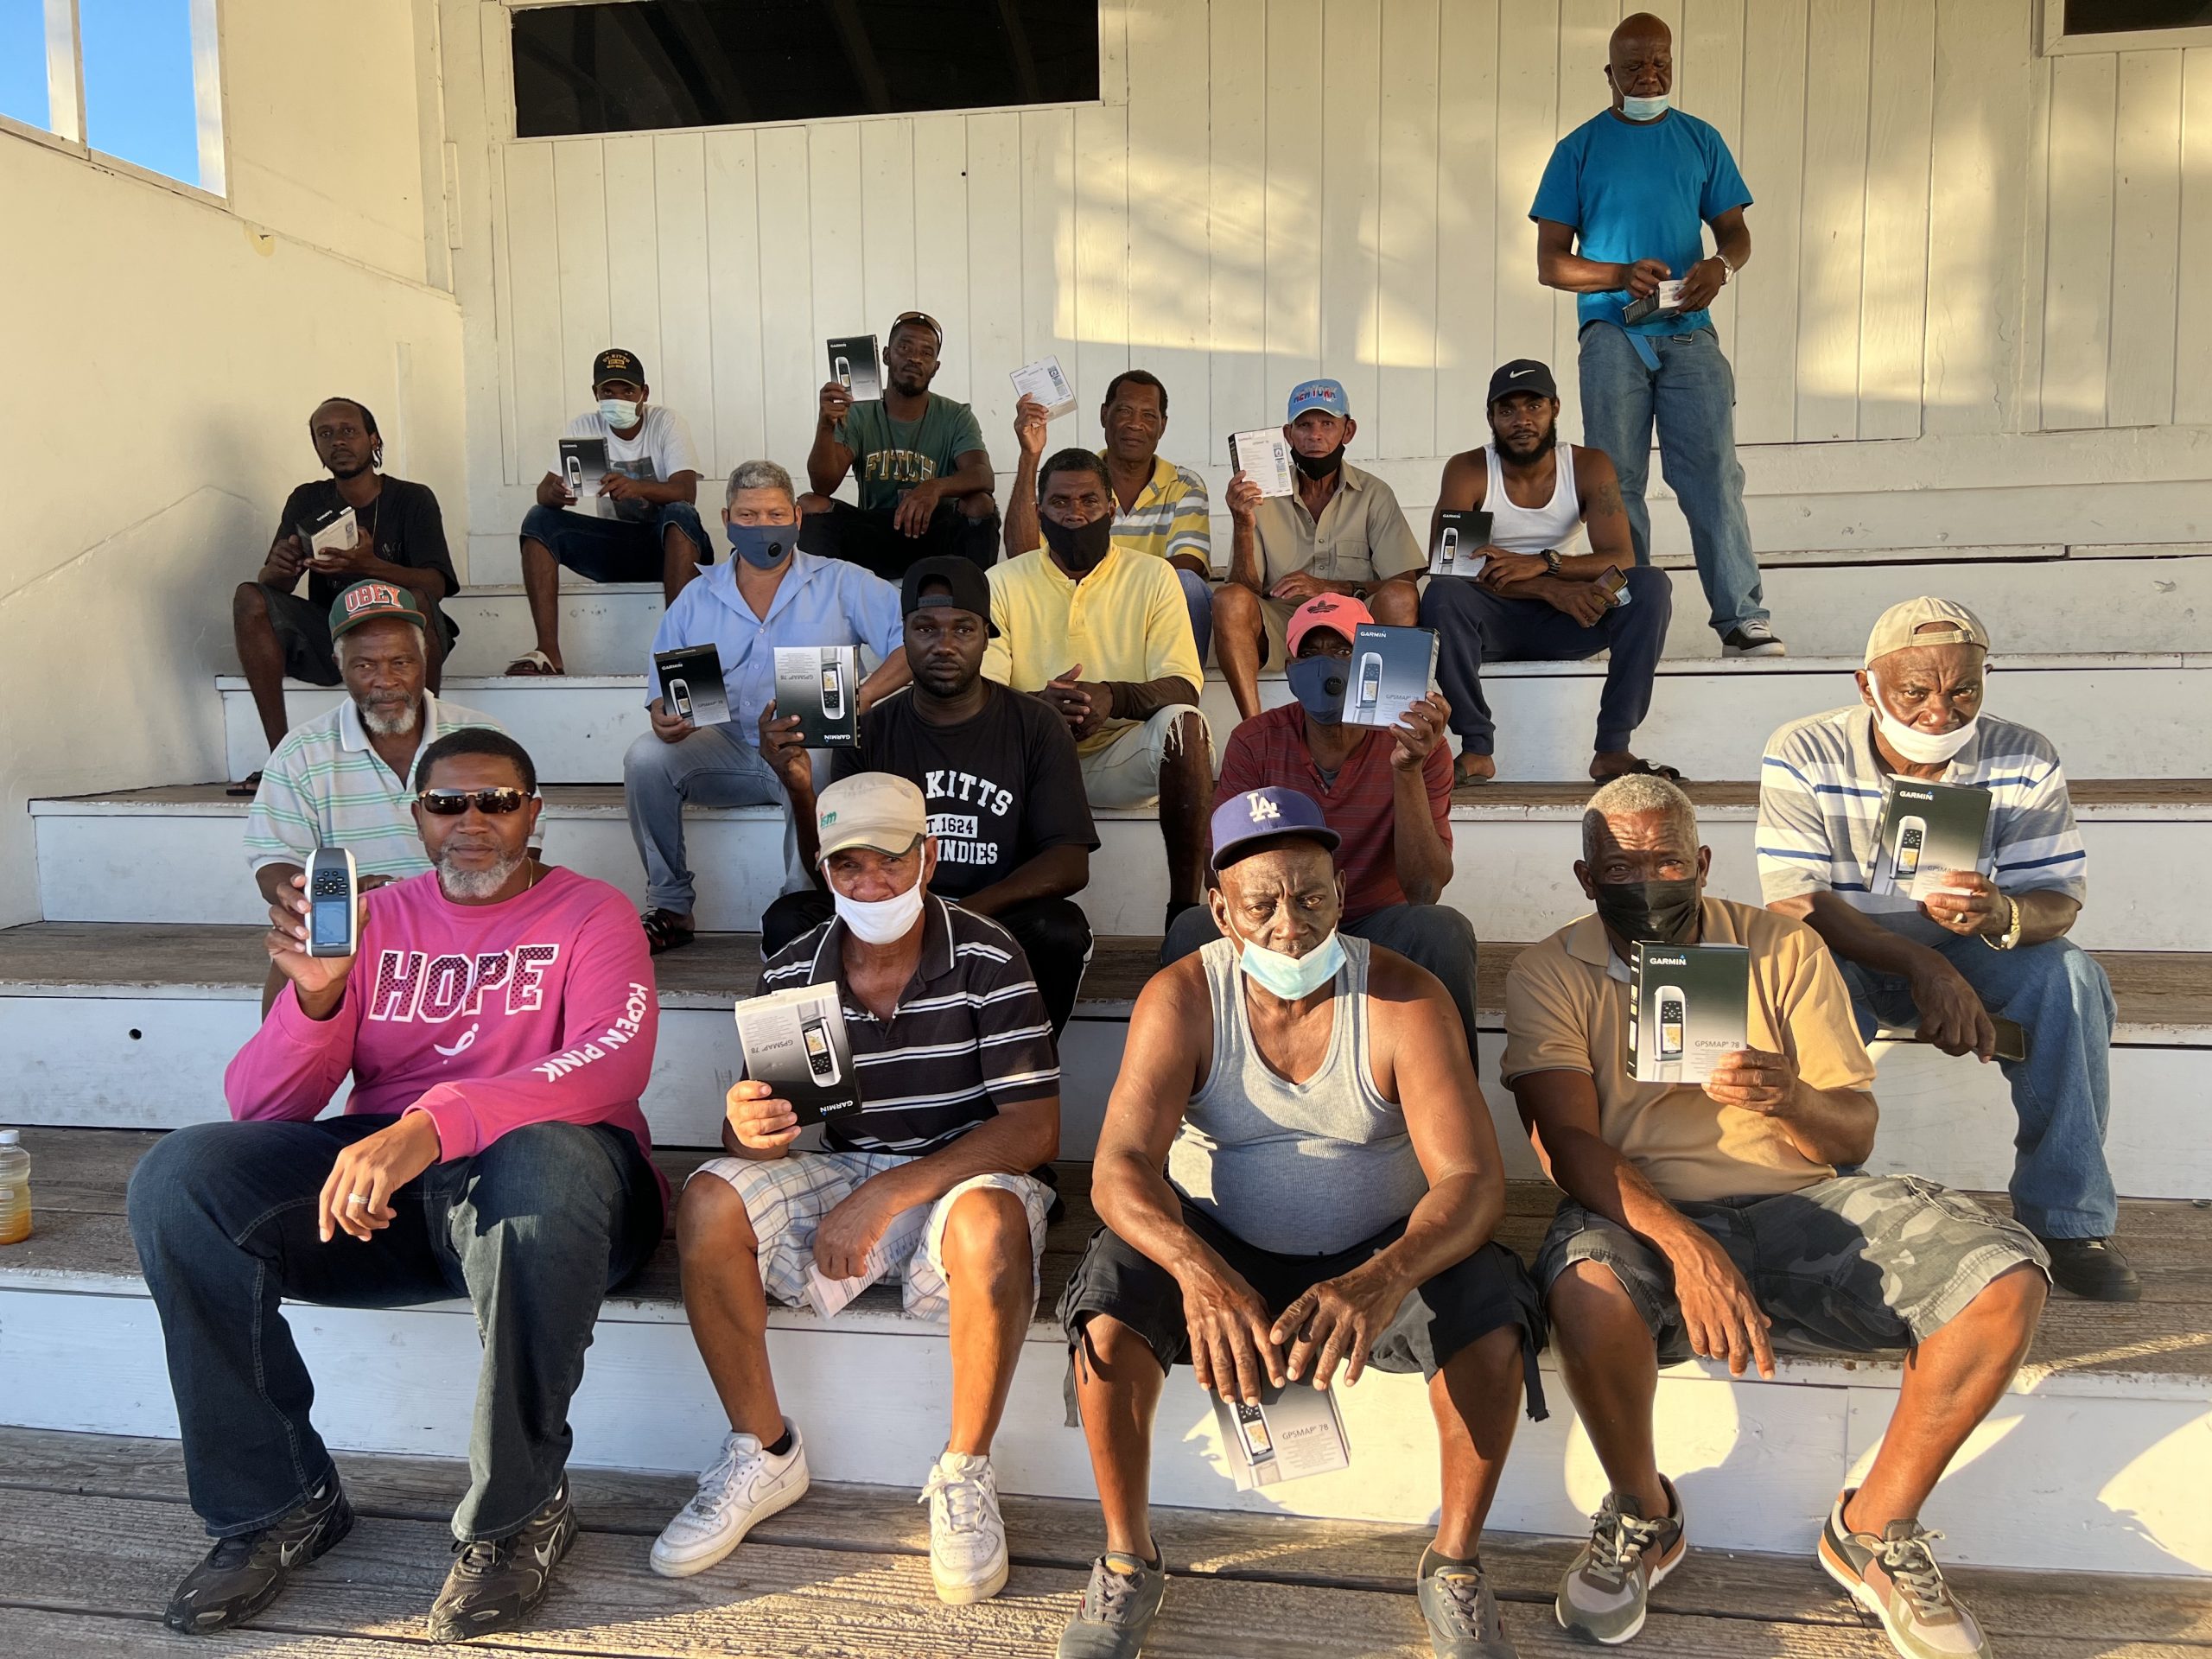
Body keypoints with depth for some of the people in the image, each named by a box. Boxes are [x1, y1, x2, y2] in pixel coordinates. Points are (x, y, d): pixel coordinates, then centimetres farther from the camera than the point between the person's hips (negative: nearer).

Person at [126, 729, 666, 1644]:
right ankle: (279, 1501, -2)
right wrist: (312, 993, -13)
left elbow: (613, 1064, -18)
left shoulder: (590, 914, 3)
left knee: (546, 1162, -38)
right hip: (371, 1181, 4)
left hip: (526, 1172, -4)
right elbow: (260, 1109, 8)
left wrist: (432, 1123, -33)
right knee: (177, 1178, -18)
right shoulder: (376, 919, 14)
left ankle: (519, 1511, -16)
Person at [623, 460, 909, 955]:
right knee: (645, 758, -22)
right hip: (729, 746, 4)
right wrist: (665, 721, -15)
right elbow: (662, 690, 11)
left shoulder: (842, 584, 4)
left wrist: (861, 698, -21)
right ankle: (670, 909, -6)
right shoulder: (697, 599, 13)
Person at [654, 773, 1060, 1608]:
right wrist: (749, 1128, -27)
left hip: (965, 1176, -3)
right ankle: (764, 1452, -1)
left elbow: (1035, 1129, -18)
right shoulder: (790, 973, -2)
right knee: (709, 1203, -22)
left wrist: (886, 1195, -25)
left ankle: (965, 1473, -12)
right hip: (843, 1176, 4)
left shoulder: (986, 957, -13)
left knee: (992, 1222, -37)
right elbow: (761, 1135, 0)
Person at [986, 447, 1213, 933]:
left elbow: (1183, 688, -7)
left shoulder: (1152, 577, 4)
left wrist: (1115, 697, -29)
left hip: (1122, 757, 0)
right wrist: (1038, 704, -28)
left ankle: (1184, 909, -25)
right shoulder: (1004, 582, 6)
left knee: (1184, 723, -31)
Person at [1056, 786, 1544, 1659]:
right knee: (1107, 1315, -27)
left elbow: (1472, 1177, -23)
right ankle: (1127, 1563, -2)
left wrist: (1382, 1279, -44)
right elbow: (1121, 1166, -24)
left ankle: (1455, 1565, 1)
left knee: (1492, 1326, -28)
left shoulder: (1406, 999, -15)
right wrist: (1199, 1272, -46)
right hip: (1217, 1250, 0)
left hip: (1377, 1253, 0)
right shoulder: (1181, 998, -14)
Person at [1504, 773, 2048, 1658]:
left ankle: (1875, 1529, 3)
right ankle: (1643, 1516, -3)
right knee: (1589, 1288, -37)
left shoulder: (1785, 947, 8)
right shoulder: (1550, 974, 1)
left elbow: (1854, 1134, 6)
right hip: (1641, 1216, -3)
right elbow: (1570, 1143, -10)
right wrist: (1683, 1245, -27)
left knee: (2003, 1275, -20)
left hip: (1796, 1204, 3)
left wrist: (1792, 1099, -19)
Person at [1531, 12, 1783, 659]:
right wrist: (1622, 276, -15)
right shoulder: (1580, 149, 7)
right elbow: (1550, 263, 2)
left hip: (1689, 333, 1)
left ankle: (1744, 621, -2)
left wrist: (1721, 264, -10)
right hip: (1612, 333, -1)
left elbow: (1735, 231, 14)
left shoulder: (1702, 141, 13)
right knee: (1616, 483, 0)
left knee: (1714, 476, -5)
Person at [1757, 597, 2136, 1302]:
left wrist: (2002, 915, -40)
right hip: (1843, 954, -2)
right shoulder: (1803, 755, -18)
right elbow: (1793, 901, -23)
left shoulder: (2024, 761, -10)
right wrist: (1922, 967, -37)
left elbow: (2060, 899, -13)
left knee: (2069, 975, -26)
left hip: (1967, 952, 3)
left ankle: (2068, 1216, -14)